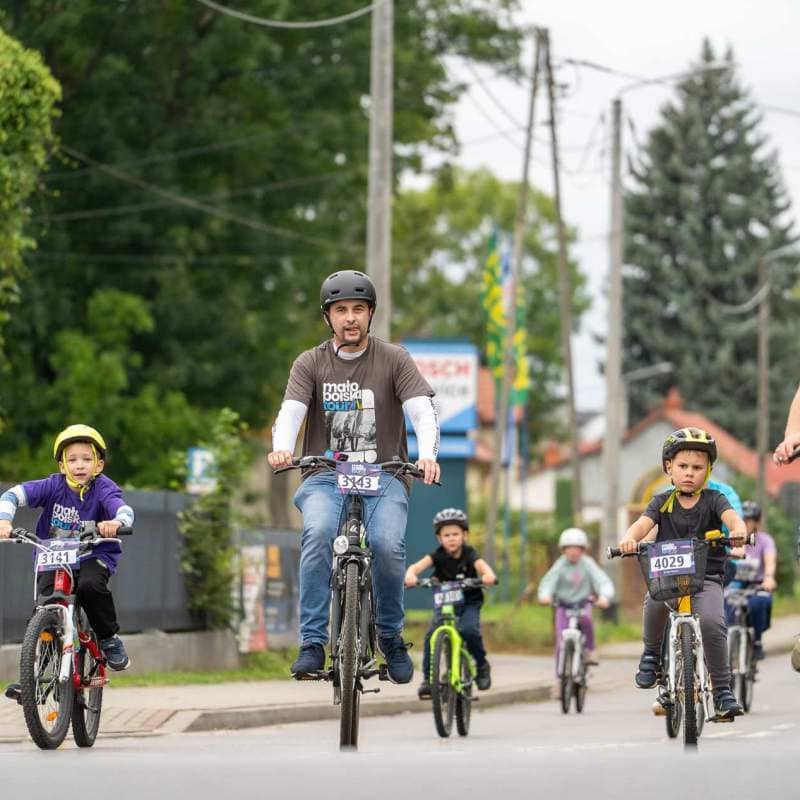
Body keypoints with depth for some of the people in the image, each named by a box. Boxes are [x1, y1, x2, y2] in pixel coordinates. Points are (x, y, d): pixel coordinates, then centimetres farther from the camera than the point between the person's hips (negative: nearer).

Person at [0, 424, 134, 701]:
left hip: (94, 556, -2)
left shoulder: (103, 489, -13)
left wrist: (116, 522, -55)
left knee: (90, 585, -34)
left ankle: (109, 639, -9)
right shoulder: (54, 486, -9)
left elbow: (125, 510, -31)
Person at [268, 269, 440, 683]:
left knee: (387, 544, -29)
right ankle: (312, 643, -27)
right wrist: (282, 448, -32)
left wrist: (427, 455, -29)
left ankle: (390, 634, -2)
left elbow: (423, 411, -8)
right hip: (325, 478, 0)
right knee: (318, 533, -32)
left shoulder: (394, 359, 4)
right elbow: (291, 410, -8)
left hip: (383, 477, 0)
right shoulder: (310, 363, 7)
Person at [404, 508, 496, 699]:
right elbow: (417, 566, -26)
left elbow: (482, 566, -32)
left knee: (469, 630, -28)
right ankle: (427, 678, -9)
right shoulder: (438, 556, -10)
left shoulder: (469, 554, -11)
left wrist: (488, 575, -56)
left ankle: (482, 665, -2)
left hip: (469, 602, -1)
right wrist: (410, 575, -50)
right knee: (431, 635, -21)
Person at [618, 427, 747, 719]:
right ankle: (652, 652, -1)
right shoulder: (662, 502, 5)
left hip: (706, 578, -1)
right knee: (655, 601, -33)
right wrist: (629, 539, -35)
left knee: (712, 622, -28)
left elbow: (731, 516, -18)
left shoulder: (713, 500, 1)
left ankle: (722, 690, -13)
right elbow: (643, 523, -12)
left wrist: (738, 530, -43)